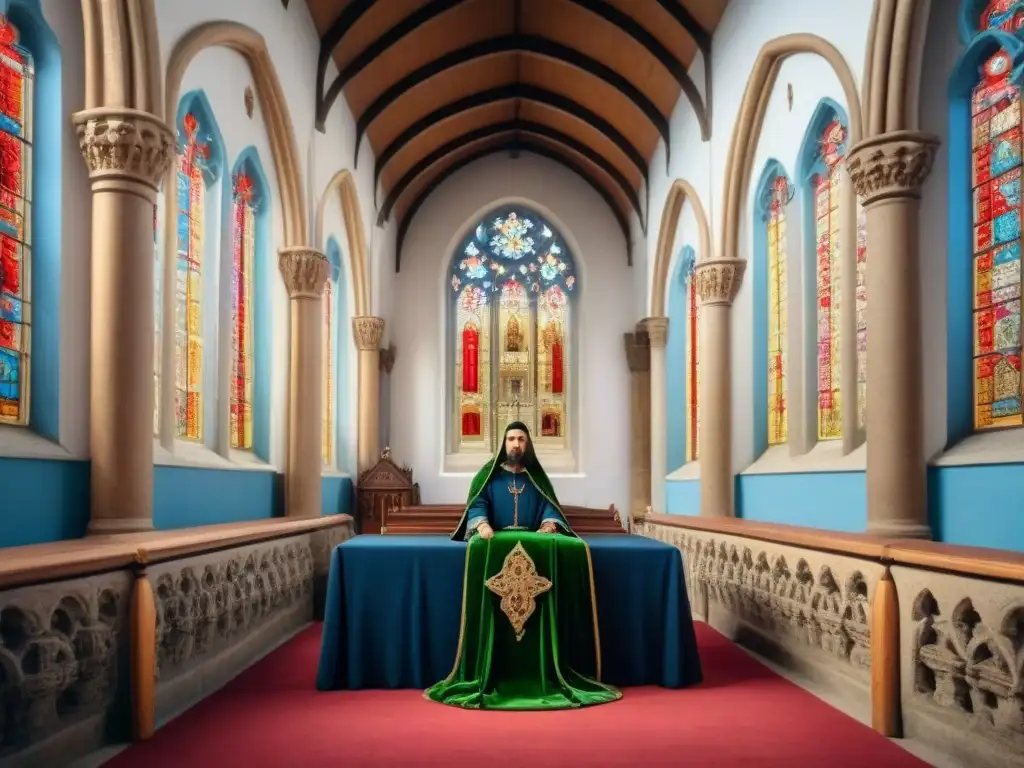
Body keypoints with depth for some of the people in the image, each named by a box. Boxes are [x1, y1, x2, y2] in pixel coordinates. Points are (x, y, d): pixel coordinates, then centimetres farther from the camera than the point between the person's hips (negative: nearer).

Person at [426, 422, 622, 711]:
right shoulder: (488, 475, 12)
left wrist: (549, 526, -18)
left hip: (534, 543, 1)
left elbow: (549, 506, 4)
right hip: (496, 542, -1)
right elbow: (476, 504, -2)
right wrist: (482, 524, -23)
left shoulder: (537, 477, 16)